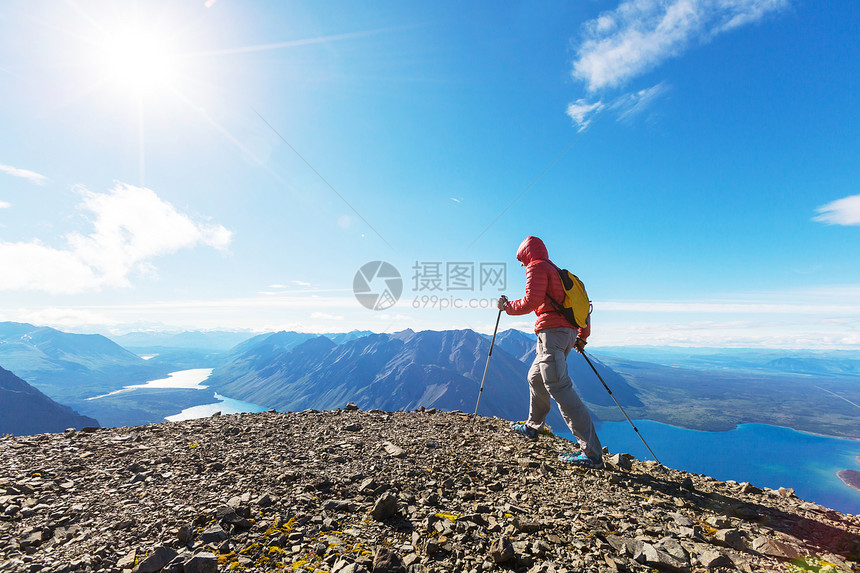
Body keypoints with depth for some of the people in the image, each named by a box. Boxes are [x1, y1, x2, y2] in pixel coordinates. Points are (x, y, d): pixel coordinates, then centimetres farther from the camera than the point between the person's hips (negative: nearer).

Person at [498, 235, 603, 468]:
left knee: (559, 388, -12)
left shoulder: (537, 267, -1)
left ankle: (592, 452, -11)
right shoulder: (558, 272, 26)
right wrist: (582, 337, 28)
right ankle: (532, 427, 35)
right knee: (536, 378, 22)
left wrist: (507, 306, 1)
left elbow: (531, 302, -16)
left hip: (552, 331, -10)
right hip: (569, 333, 10)